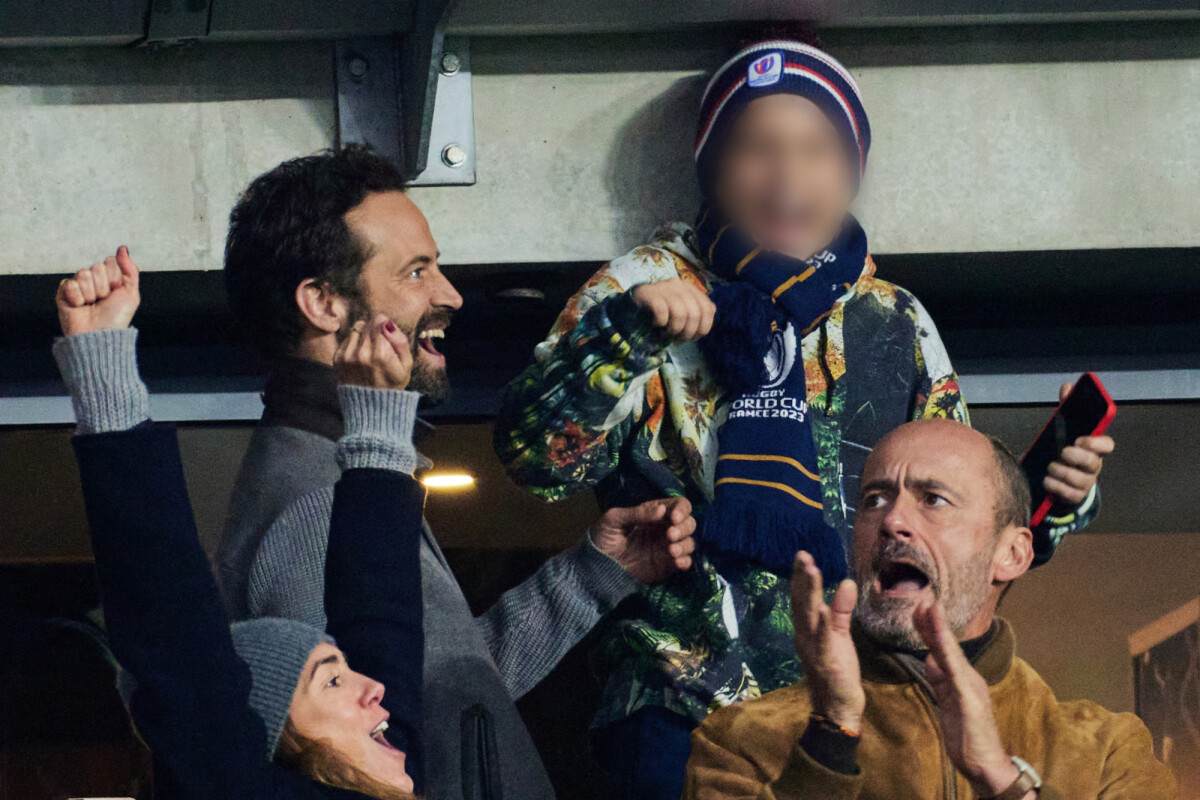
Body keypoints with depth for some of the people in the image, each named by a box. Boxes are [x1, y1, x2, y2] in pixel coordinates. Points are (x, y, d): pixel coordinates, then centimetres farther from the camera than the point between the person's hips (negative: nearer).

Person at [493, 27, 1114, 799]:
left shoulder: (894, 322, 12)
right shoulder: (648, 288, 3)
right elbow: (537, 455, -9)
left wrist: (1049, 500, -1)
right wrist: (628, 330, -22)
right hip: (690, 707, -3)